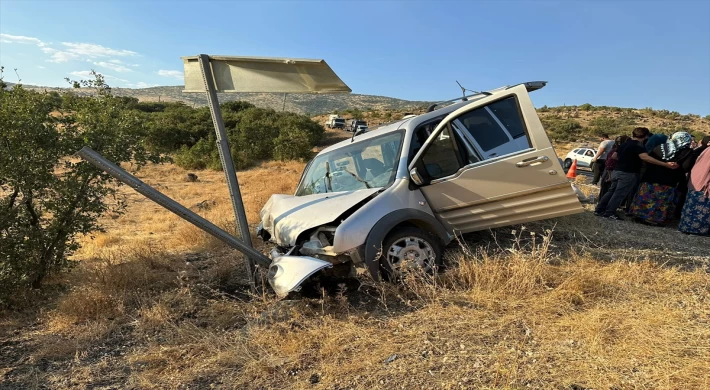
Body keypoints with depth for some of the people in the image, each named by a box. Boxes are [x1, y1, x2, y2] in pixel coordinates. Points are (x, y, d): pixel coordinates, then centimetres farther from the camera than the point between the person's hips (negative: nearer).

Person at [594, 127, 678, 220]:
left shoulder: (624, 144, 12)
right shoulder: (639, 145, -12)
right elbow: (645, 157, -29)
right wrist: (666, 164, -32)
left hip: (617, 171, 8)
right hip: (628, 173, -8)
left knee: (611, 191, 15)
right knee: (619, 194, -3)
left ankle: (599, 210, 15)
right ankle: (609, 213, -2)